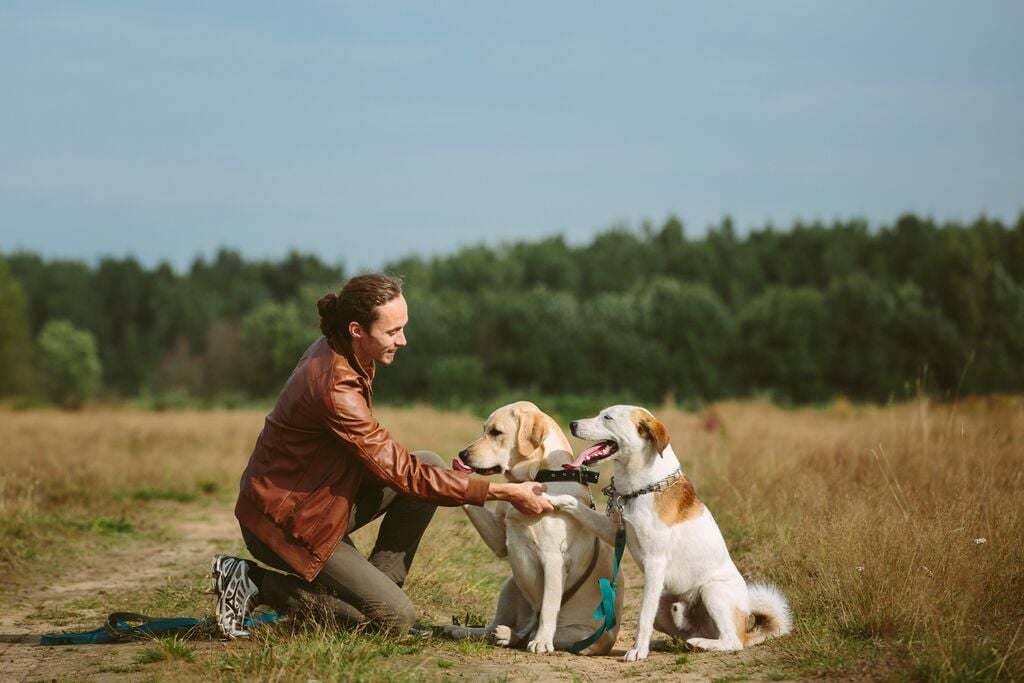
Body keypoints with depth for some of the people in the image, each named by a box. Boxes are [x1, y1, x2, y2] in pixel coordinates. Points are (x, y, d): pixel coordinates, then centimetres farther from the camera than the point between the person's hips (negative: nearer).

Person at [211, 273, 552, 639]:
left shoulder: (334, 350, -1)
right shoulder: (334, 386, -30)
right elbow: (401, 472, -26)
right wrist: (502, 492, -25)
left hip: (320, 496, 9)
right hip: (287, 521, -9)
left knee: (431, 465, 2)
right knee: (396, 618, -8)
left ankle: (376, 589, 4)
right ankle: (256, 584, -4)